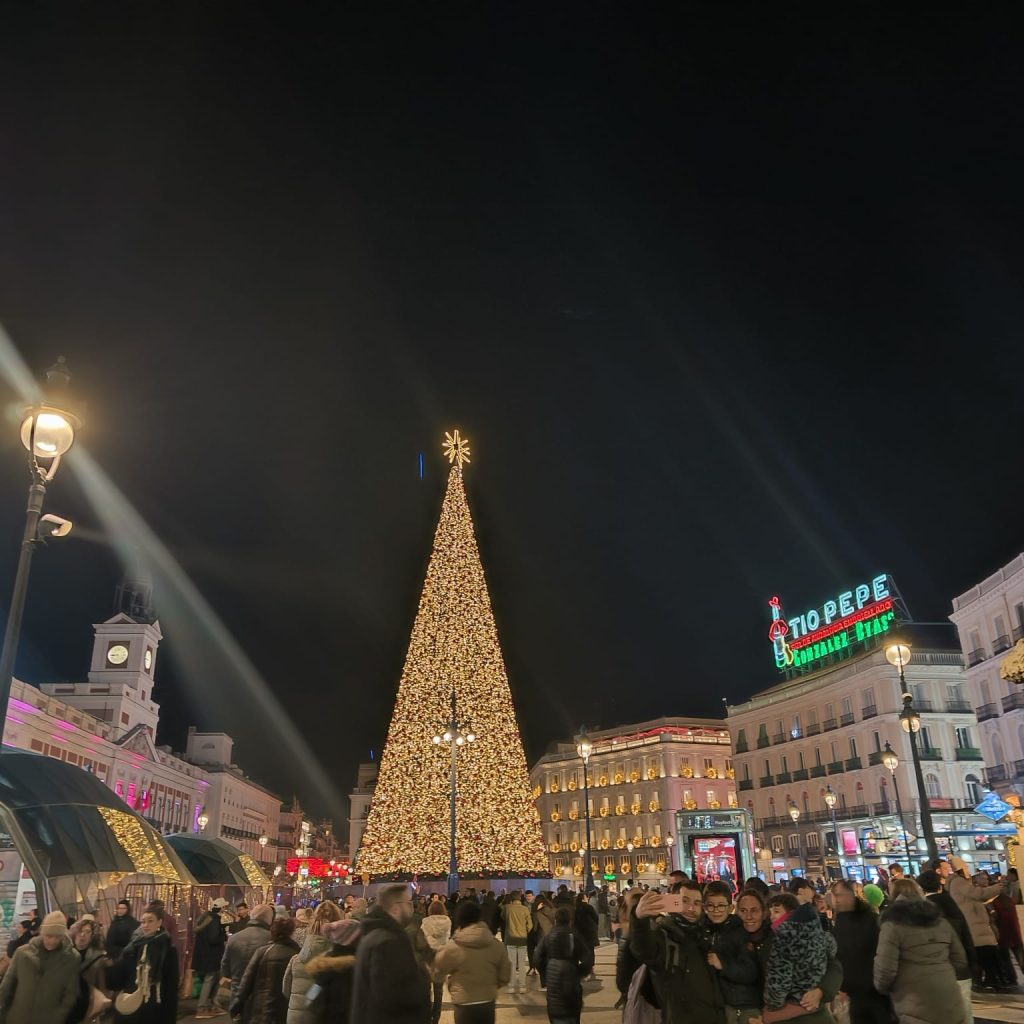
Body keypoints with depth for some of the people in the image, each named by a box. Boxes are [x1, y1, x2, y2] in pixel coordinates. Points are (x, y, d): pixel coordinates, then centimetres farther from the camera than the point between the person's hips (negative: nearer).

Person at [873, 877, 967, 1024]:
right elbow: (960, 960, 15)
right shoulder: (940, 920, 10)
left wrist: (881, 986, 9)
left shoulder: (893, 925, -8)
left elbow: (886, 970, -13)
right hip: (952, 1006, 6)